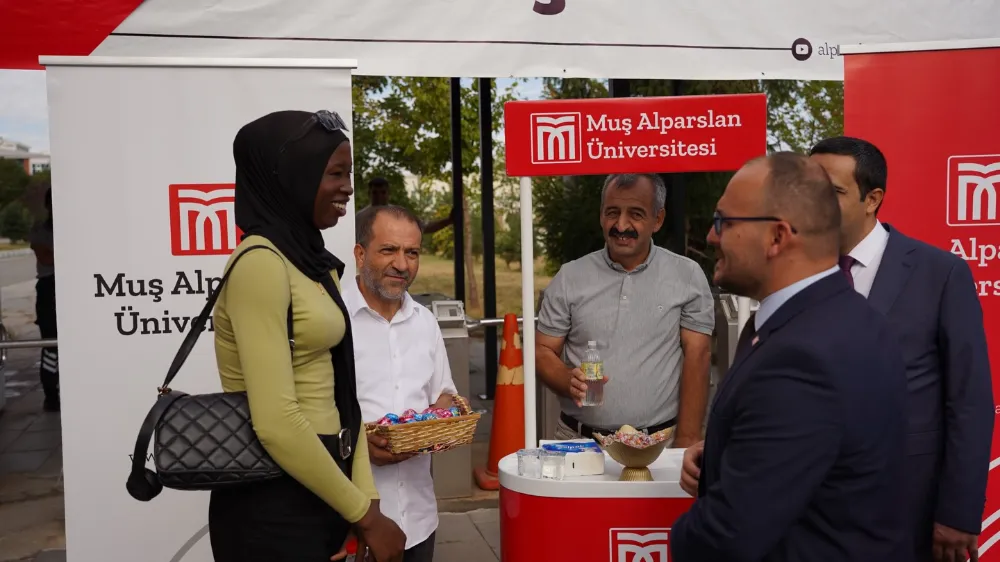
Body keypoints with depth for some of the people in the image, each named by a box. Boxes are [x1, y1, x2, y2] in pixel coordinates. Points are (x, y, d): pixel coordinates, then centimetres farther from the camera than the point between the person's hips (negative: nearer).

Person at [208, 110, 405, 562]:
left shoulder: (315, 262, 10)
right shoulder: (260, 263, -17)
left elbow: (339, 395, 8)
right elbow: (277, 422, -23)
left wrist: (366, 501, 0)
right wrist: (363, 514, -15)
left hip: (320, 496, 8)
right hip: (274, 507, -8)